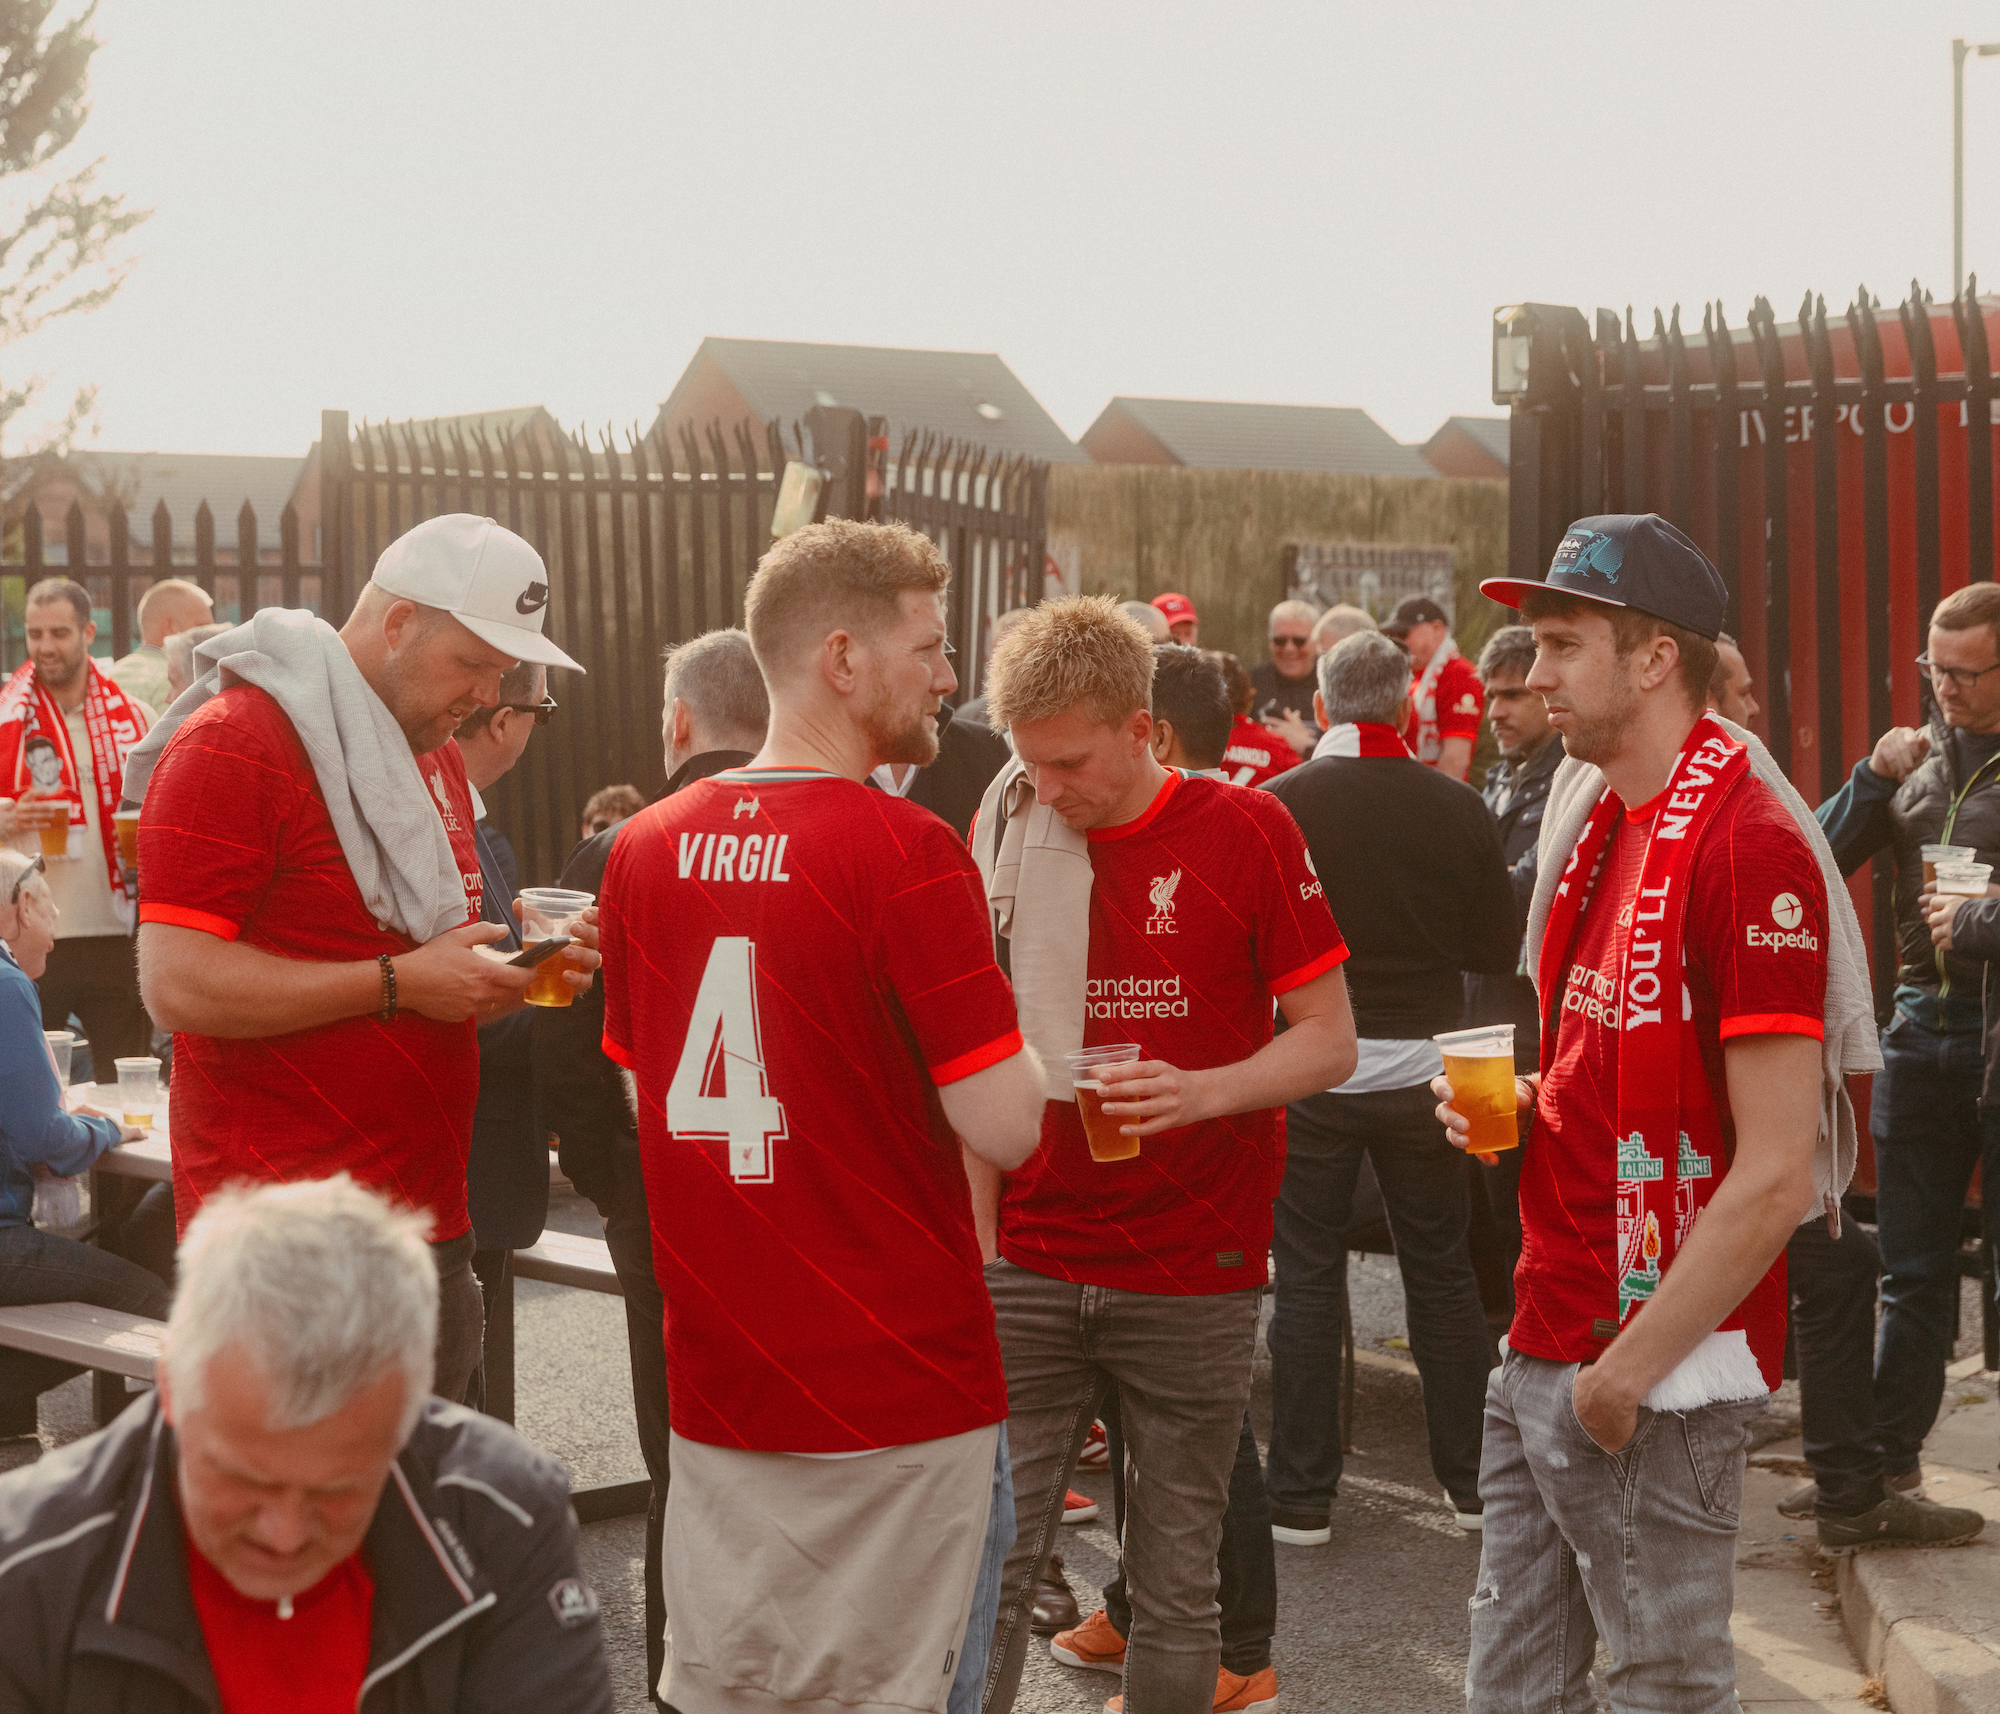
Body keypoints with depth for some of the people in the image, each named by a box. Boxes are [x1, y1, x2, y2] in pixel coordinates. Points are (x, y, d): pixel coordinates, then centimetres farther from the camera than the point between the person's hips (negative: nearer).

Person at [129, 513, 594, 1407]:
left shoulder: (434, 753, 18)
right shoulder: (233, 745, -11)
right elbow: (177, 983, -18)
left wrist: (509, 966, 7)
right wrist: (399, 981, -19)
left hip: (430, 1224, 8)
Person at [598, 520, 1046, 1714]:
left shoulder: (647, 846, 4)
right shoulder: (905, 852, -16)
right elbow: (1005, 1126, -18)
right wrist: (1009, 1036, 2)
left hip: (718, 1384, 6)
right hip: (903, 1385, -6)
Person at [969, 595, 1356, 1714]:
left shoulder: (1244, 832, -3)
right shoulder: (1008, 834, 5)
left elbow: (1328, 1040, -1)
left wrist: (1205, 1092, -20)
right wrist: (978, 1237, 5)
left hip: (1192, 1281, -2)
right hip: (1031, 1268, 2)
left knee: (1178, 1587, 5)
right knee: (991, 1568, 1)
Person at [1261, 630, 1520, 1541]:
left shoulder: (1277, 804, -11)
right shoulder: (1457, 808, -5)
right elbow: (1501, 948, 1)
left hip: (1313, 1068, -2)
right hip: (1424, 1067, 2)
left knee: (1307, 1279, 7)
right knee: (1442, 1273, 14)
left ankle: (1301, 1497, 10)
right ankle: (1471, 1481, 22)